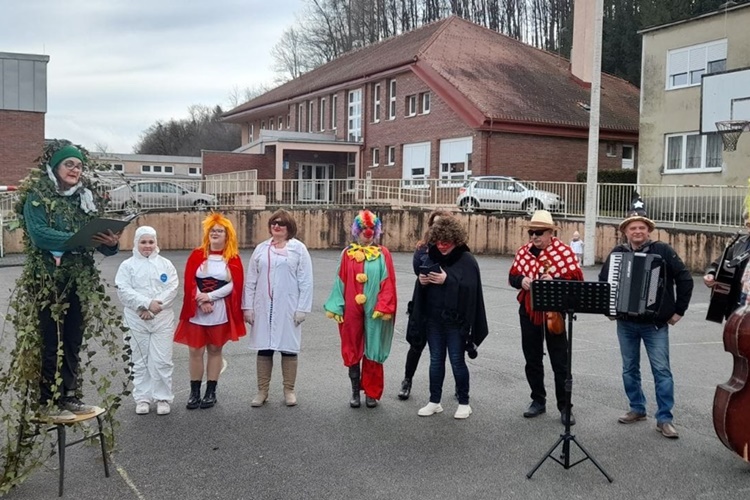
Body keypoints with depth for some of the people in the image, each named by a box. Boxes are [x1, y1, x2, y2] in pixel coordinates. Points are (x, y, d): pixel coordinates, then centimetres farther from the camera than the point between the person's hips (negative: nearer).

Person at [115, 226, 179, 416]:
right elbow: (124, 291, -8)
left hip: (162, 319, 0)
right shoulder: (127, 265, 3)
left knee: (162, 361, 0)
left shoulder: (165, 264, 6)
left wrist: (155, 306, -15)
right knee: (141, 361, 8)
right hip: (137, 320, 0)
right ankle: (142, 398, 18)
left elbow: (172, 289, -4)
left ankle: (163, 398, 11)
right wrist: (147, 303, -19)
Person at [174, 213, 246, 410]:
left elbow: (234, 285, -7)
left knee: (214, 350, 7)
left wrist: (210, 296, -14)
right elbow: (189, 282, -1)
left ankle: (211, 392, 15)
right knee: (196, 351, 2)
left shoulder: (233, 258, 2)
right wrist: (201, 302, -13)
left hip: (220, 312, 0)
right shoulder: (197, 255, 5)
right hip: (196, 312, 1)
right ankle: (194, 392, 11)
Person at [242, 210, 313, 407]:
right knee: (263, 348, 7)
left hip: (288, 308, -2)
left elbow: (305, 281, -4)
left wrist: (302, 308, -9)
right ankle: (262, 391, 18)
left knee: (288, 348, 5)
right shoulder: (261, 249, 8)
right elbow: (251, 280, 9)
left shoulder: (298, 248, -1)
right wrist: (247, 306, 3)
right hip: (263, 307, 3)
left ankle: (289, 390, 17)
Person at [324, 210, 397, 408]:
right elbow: (340, 281, 4)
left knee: (373, 351, 5)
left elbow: (388, 283, -3)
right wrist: (336, 307, -2)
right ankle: (355, 391, 20)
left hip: (374, 311, -1)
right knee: (352, 350, 8)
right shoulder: (348, 253, 4)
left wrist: (383, 307, -12)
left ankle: (371, 393, 17)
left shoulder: (383, 254, 0)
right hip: (351, 310, 1)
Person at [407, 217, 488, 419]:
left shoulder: (467, 260, -8)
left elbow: (470, 289, -19)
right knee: (436, 360, 13)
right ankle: (434, 401, 24)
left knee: (457, 361, 4)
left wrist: (447, 280, -26)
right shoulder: (431, 258, 7)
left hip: (456, 321, -5)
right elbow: (421, 289, 12)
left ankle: (464, 403, 19)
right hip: (433, 319, 5)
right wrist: (421, 281, -10)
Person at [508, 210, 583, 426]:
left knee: (560, 362, 2)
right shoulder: (523, 252, 3)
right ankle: (538, 401, 27)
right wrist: (521, 280, -13)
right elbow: (512, 276, 10)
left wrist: (554, 281, -27)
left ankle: (565, 406, 13)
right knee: (532, 360, 13)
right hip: (529, 312, 4)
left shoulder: (564, 251, -10)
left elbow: (577, 279, -12)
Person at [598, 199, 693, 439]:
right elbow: (602, 282, 13)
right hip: (626, 323, 3)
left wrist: (679, 310, -4)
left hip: (656, 323, -3)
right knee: (629, 369, 13)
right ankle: (637, 409, 28)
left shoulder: (663, 251, -7)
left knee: (661, 370, -2)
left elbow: (685, 279, -4)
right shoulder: (617, 253, 1)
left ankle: (664, 419, 6)